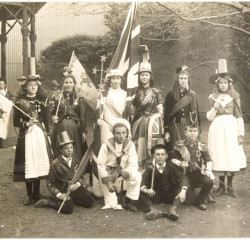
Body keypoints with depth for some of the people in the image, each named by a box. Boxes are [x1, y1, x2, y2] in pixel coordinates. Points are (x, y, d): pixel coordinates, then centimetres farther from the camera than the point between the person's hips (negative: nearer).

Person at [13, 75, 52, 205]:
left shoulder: (40, 101, 10)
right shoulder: (20, 102, -1)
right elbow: (15, 122, -2)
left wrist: (47, 133, 8)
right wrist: (26, 124, -18)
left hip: (40, 135, 3)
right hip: (26, 136, -3)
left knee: (39, 163, 5)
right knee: (28, 165, -2)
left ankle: (37, 194, 19)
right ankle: (29, 195, 13)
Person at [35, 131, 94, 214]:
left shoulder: (75, 160, 1)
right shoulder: (55, 164, -14)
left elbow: (80, 176, 9)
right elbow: (49, 183, -10)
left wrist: (78, 184, -14)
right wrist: (59, 195, -21)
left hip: (74, 188, 6)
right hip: (61, 191, -6)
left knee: (90, 202, -5)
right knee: (68, 209, -27)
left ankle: (71, 199, 16)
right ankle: (48, 201, -3)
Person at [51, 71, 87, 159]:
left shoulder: (79, 98, 3)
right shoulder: (58, 98, 6)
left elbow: (83, 117, 2)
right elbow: (52, 113, 12)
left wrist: (84, 131, -3)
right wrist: (53, 118, -10)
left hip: (75, 129, -1)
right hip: (60, 129, 1)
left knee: (75, 153, 1)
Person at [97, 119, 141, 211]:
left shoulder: (130, 145, -14)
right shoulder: (106, 145, -19)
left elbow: (133, 165, -16)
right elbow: (100, 165, -15)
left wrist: (124, 173, -37)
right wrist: (108, 182, -22)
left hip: (122, 171, 1)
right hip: (108, 172, -1)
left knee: (137, 176, -22)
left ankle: (129, 202, -7)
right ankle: (112, 205, 24)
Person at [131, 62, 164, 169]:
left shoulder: (156, 92, 5)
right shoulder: (135, 92, 11)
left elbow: (160, 112, 3)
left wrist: (161, 128, -6)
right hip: (138, 124, 2)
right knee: (138, 150, -2)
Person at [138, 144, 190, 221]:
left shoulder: (172, 166, -3)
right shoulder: (150, 168, -3)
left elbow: (182, 178, -17)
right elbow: (143, 181, -16)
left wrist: (183, 191, -37)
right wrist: (145, 189, -40)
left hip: (171, 196, 0)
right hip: (156, 196, 0)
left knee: (182, 187, -26)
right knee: (139, 192, -23)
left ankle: (172, 209, -36)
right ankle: (153, 210, -39)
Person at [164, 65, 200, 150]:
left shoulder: (192, 95, 9)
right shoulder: (171, 95, 5)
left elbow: (196, 113, 9)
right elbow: (166, 114, 3)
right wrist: (166, 131, -3)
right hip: (175, 128, -1)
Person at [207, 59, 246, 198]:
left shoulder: (234, 97, 5)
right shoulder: (213, 97, 8)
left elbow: (239, 116, 3)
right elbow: (209, 117, 7)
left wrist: (241, 133, -3)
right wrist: (215, 108, -11)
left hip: (231, 128, -1)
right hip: (217, 129, 1)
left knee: (232, 155, -2)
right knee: (219, 155, 1)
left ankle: (230, 186, 10)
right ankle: (222, 185, 12)